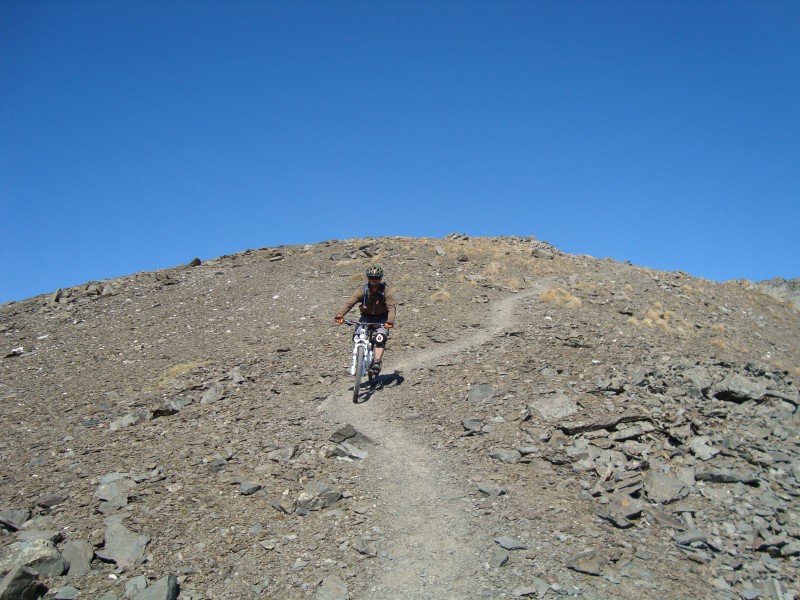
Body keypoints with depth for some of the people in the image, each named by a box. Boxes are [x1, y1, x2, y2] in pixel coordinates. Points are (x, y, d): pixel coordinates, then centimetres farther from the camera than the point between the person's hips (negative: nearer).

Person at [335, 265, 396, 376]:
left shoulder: (386, 291, -20)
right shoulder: (362, 291, -18)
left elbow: (391, 307, -30)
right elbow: (349, 303, -27)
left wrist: (390, 321, -50)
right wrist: (339, 315, -45)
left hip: (381, 319, -1)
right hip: (366, 317, 2)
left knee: (380, 338, -25)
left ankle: (377, 363, -22)